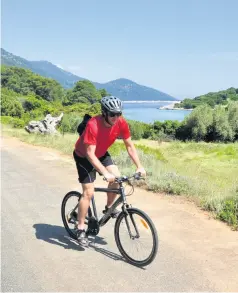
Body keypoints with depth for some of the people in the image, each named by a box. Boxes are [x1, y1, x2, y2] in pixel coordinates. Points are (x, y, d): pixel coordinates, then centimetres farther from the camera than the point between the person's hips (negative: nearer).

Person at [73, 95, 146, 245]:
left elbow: (130, 146, -12)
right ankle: (80, 229, 2)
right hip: (84, 156, -5)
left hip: (101, 153, 5)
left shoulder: (121, 123, -21)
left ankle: (109, 208, 8)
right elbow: (90, 154, -38)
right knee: (89, 192, -11)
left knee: (116, 176, -17)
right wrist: (105, 173, -47)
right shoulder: (93, 125, -36)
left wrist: (139, 166, -22)